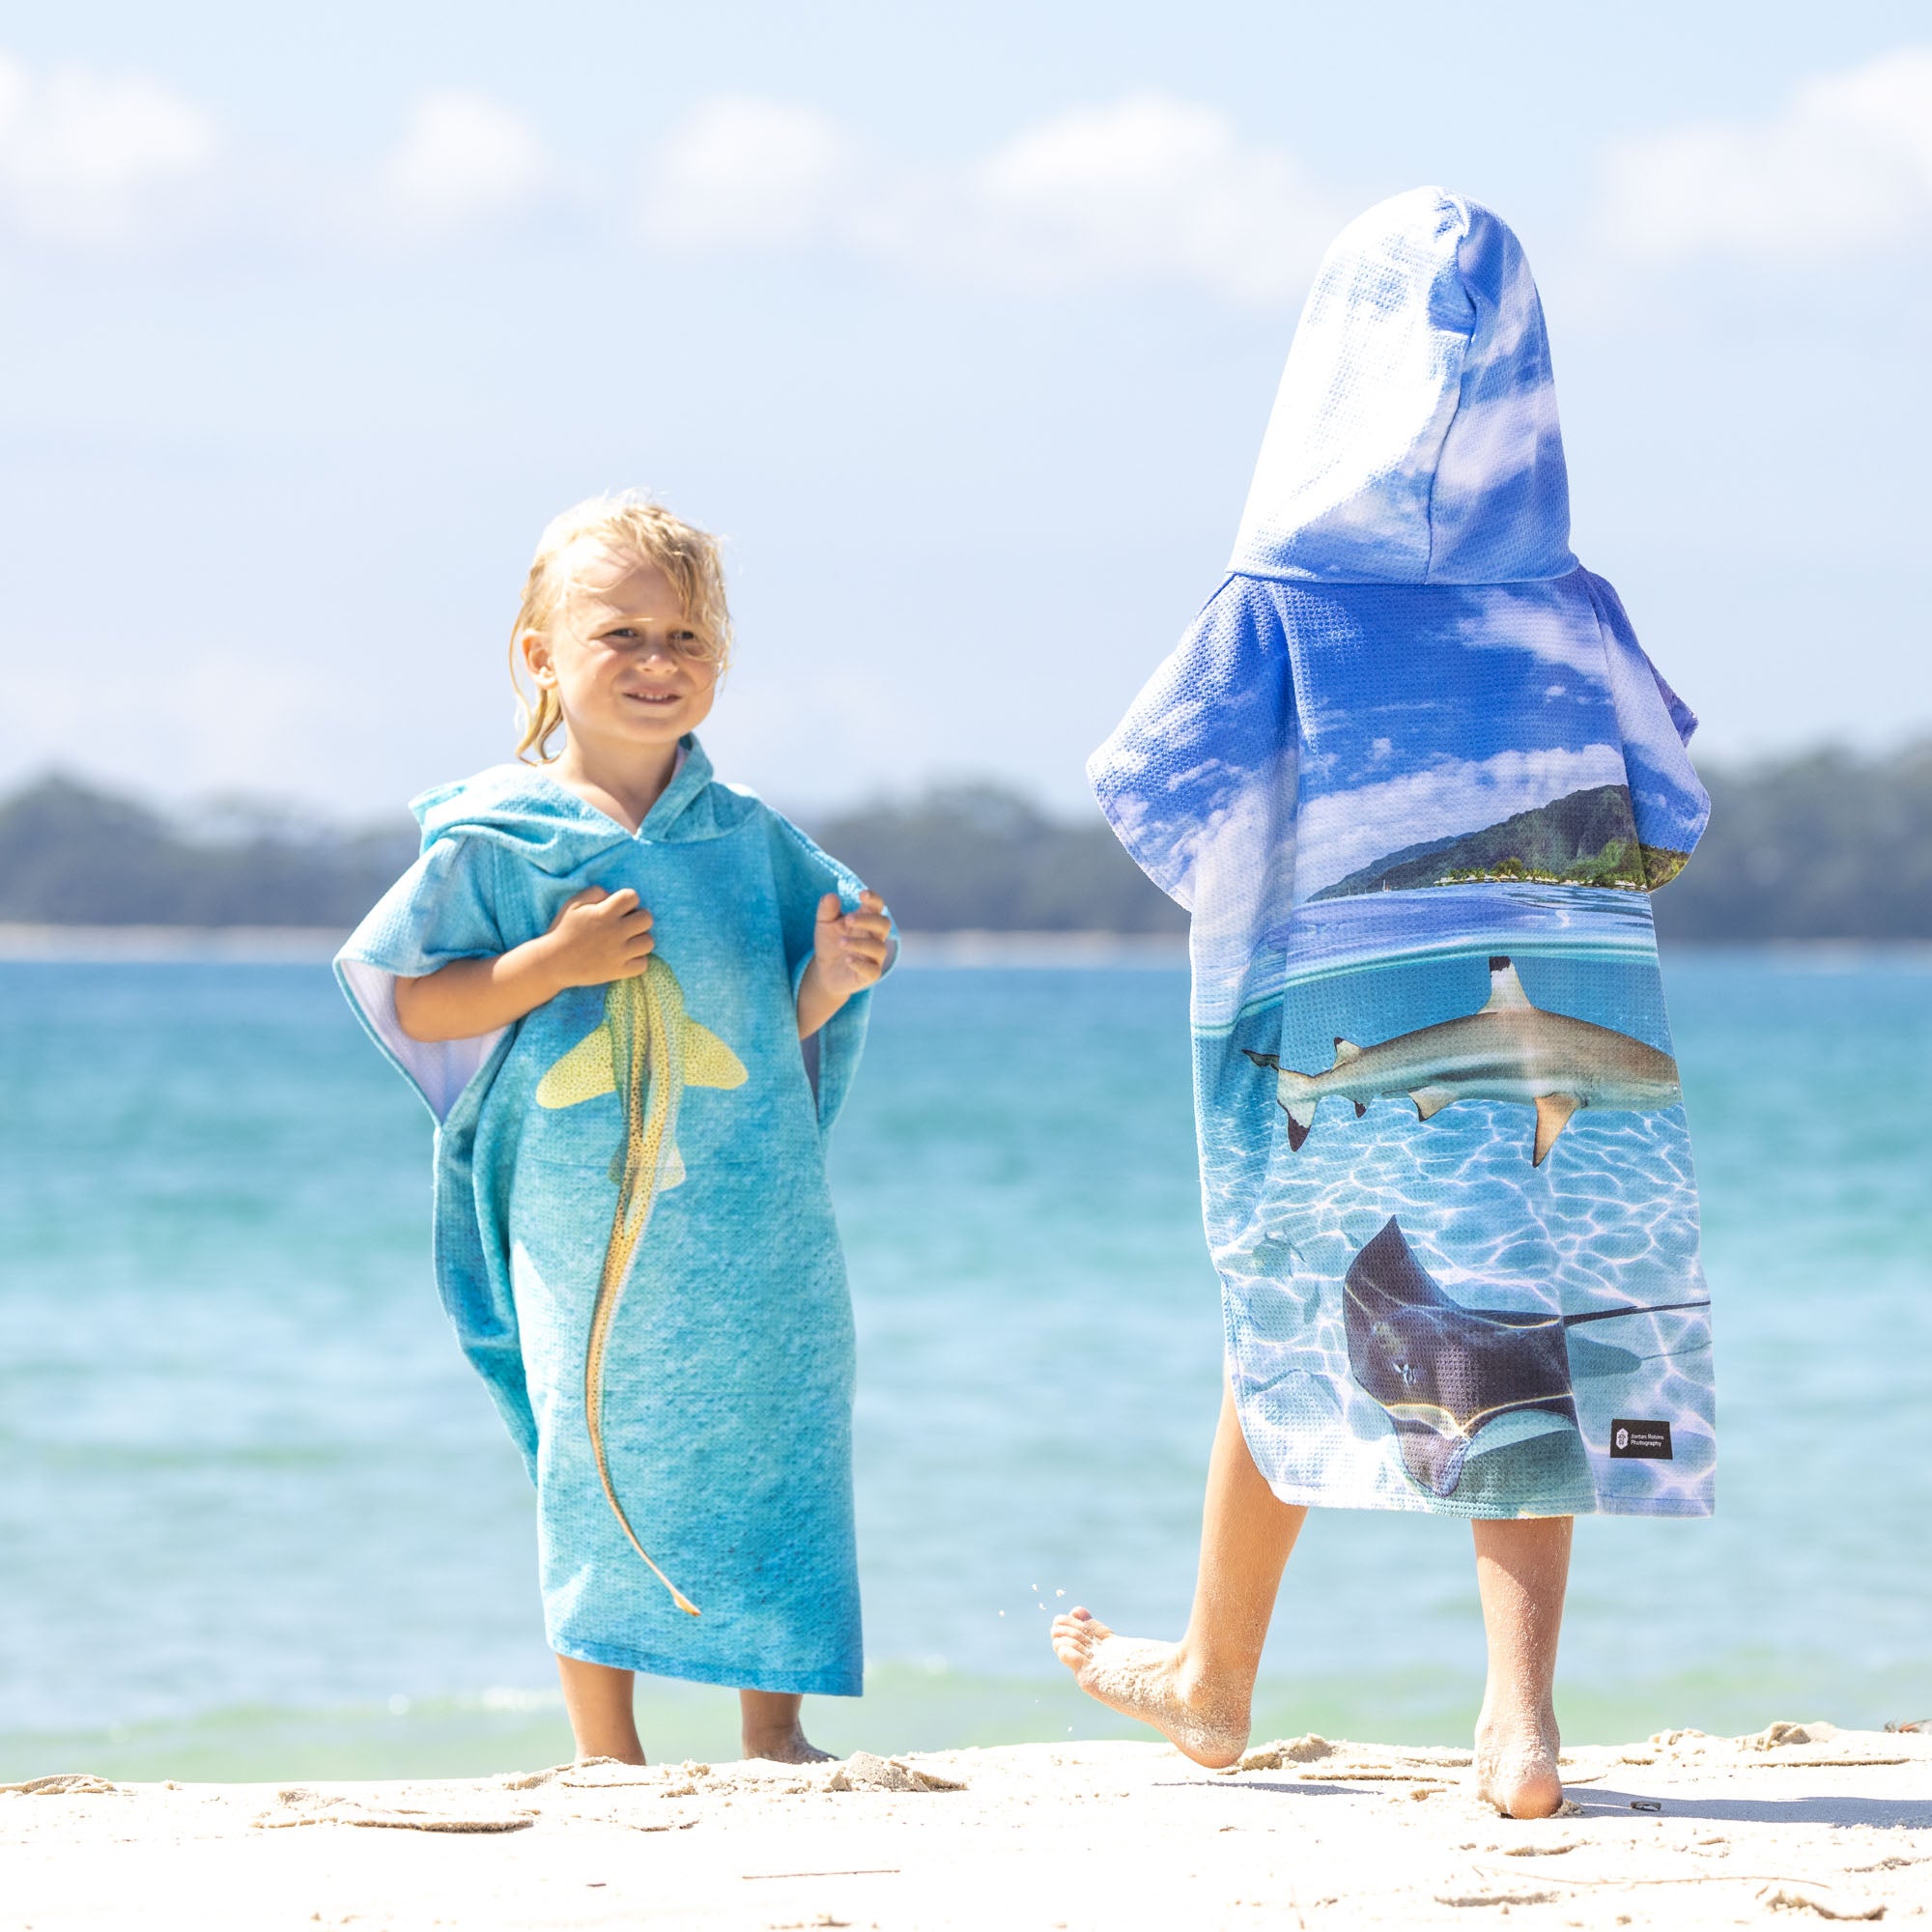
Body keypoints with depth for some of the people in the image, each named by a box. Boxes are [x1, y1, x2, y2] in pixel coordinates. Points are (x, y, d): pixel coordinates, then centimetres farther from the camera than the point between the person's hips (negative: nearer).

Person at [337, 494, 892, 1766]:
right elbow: (414, 1002, -3)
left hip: (752, 1217, 2)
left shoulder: (751, 840, 6)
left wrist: (835, 978, -9)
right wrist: (550, 963, -15)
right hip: (580, 1220, -2)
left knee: (769, 1449, 4)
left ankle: (773, 1731, 15)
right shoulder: (495, 839, -3)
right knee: (597, 1461, 2)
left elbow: (785, 1022, 13)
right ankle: (606, 1750, 13)